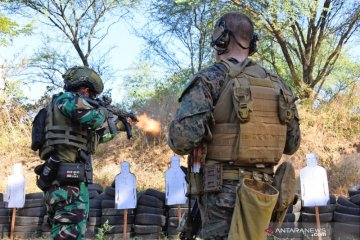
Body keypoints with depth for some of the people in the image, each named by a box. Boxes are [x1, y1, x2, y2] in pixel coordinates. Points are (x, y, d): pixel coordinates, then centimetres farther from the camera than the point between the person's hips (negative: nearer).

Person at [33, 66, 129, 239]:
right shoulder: (65, 99, -4)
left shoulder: (69, 103, 24)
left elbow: (95, 135, 33)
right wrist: (102, 109, 0)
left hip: (67, 180, 10)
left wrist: (119, 125, 38)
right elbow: (94, 117, -22)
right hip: (67, 180, -10)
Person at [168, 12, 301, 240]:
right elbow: (292, 144, 14)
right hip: (262, 189, 6)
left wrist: (179, 142, 3)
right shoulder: (278, 84, 8)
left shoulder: (210, 79, -9)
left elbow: (182, 137, -19)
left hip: (223, 189, -5)